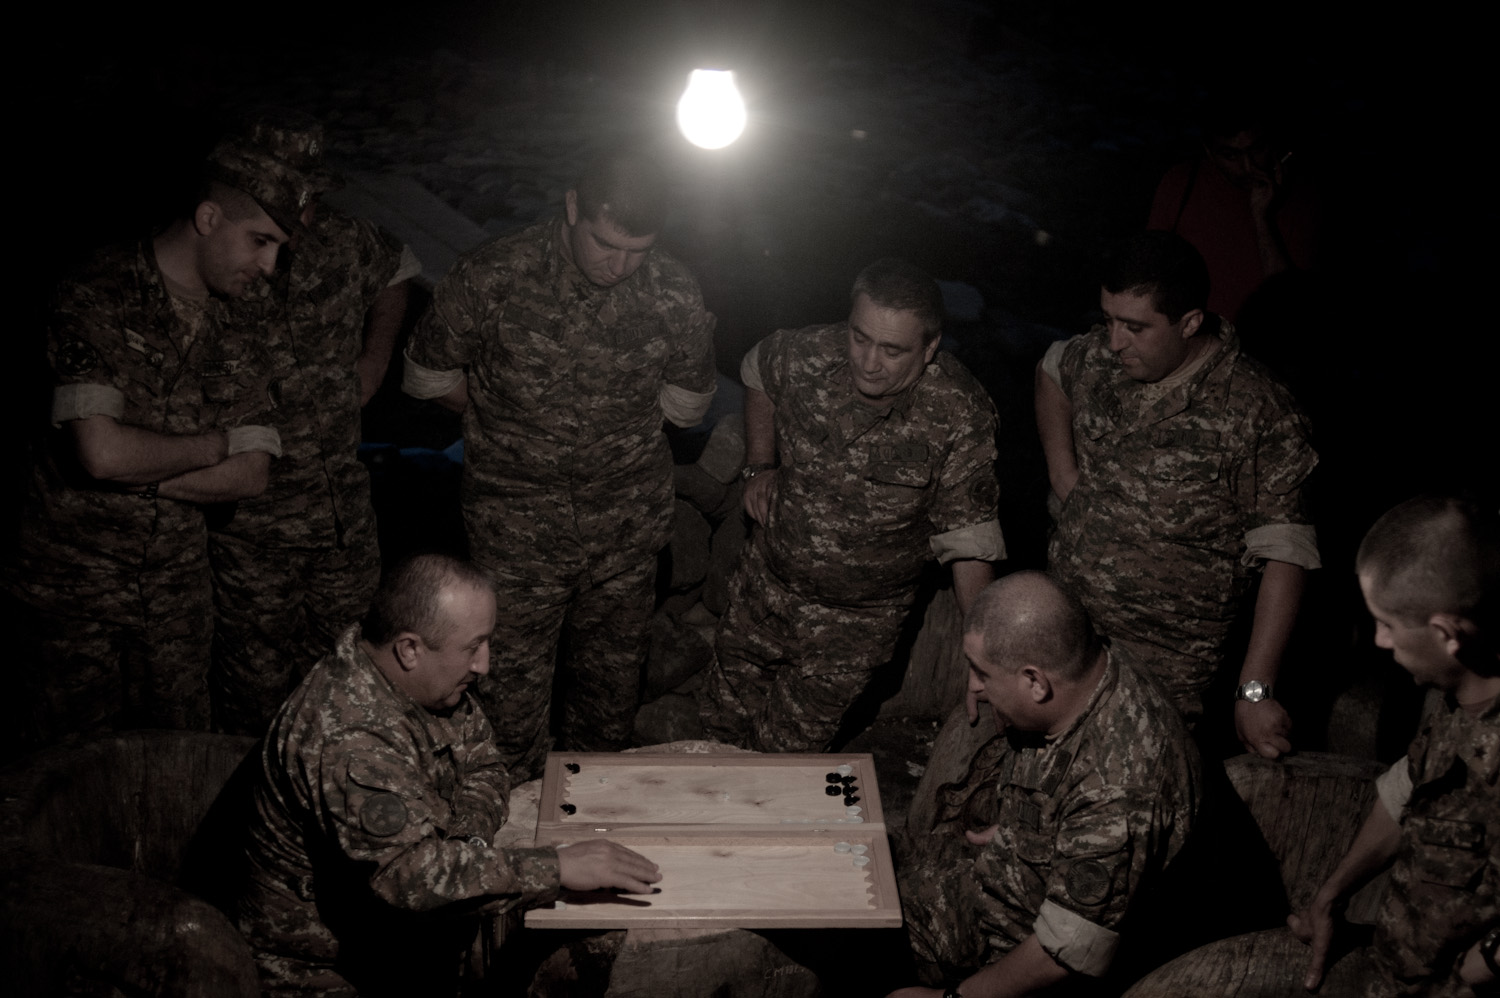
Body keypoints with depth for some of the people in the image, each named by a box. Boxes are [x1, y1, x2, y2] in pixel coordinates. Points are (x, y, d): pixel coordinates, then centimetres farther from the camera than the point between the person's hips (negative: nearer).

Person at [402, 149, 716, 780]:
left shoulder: (674, 296, -9)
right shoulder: (489, 279, -15)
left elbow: (686, 405, 9)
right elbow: (428, 378, 1)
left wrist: (614, 424, 4)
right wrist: (513, 418, 2)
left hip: (627, 528, 2)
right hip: (516, 529, -2)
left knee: (613, 677, 18)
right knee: (514, 684, 7)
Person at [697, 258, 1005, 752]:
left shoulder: (960, 416, -27)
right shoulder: (807, 356, -19)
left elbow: (969, 536, -19)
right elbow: (756, 371, 7)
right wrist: (760, 466, 0)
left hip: (860, 618, -3)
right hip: (765, 582, 3)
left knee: (792, 744, 13)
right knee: (723, 714, 22)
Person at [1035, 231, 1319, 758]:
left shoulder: (1258, 413, -19)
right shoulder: (1099, 355, -2)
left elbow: (1285, 554, -18)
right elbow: (1051, 369, 23)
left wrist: (1255, 690, -23)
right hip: (1058, 631, 5)